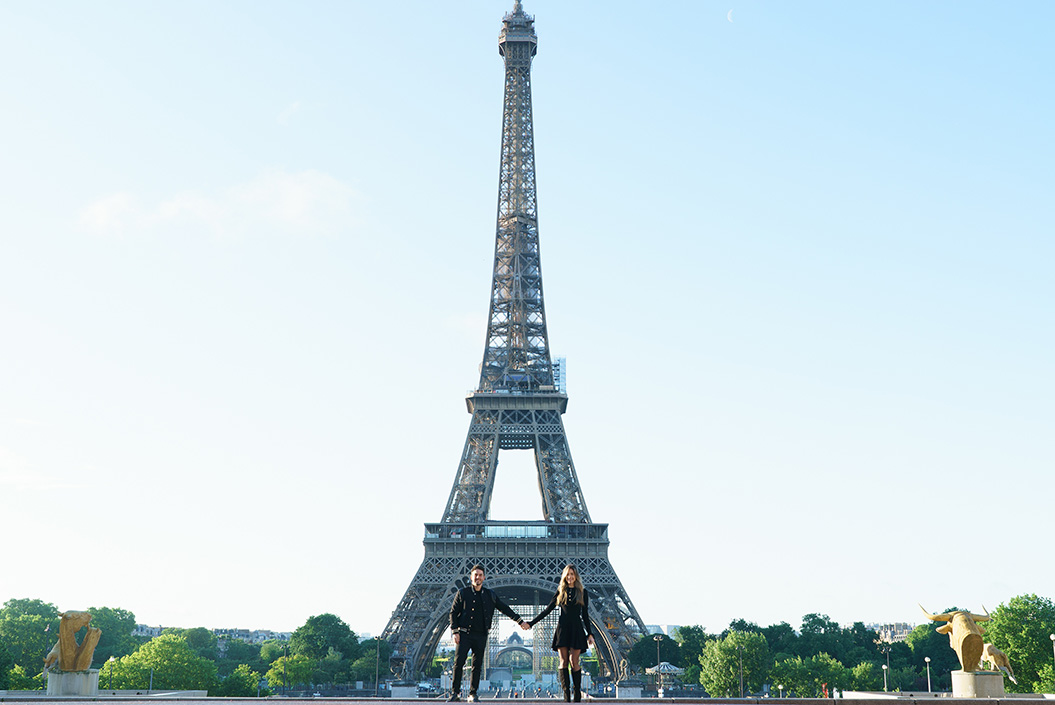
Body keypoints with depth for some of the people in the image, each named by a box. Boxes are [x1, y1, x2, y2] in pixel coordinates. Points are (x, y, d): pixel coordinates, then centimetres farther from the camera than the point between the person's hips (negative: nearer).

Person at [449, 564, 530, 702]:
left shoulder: (489, 595, 11)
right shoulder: (462, 593, 3)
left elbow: (504, 608, 16)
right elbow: (453, 612, 3)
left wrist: (519, 621, 12)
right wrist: (455, 632, -6)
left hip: (481, 635, 3)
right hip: (465, 634, -3)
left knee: (477, 666, 3)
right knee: (459, 662, -11)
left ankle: (473, 694, 10)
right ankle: (455, 693, -2)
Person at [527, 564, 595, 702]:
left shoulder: (582, 592, 8)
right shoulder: (560, 592, 10)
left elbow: (585, 615, 10)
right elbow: (547, 610, 12)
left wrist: (590, 634, 6)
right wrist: (531, 623, 9)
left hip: (576, 629, -1)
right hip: (563, 627, 1)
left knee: (574, 662, -7)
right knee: (564, 662, -4)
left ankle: (578, 692, 3)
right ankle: (566, 695, -4)